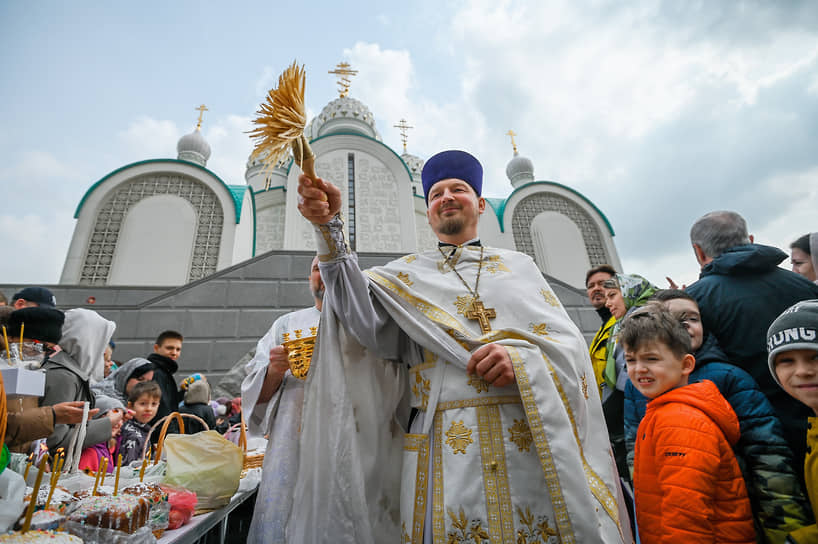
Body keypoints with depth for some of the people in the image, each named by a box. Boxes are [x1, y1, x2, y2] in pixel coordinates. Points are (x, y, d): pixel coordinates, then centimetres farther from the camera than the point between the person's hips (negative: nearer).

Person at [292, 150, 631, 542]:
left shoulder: (520, 265, 12)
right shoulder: (409, 274, 10)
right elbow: (364, 316, -9)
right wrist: (329, 227, -21)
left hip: (534, 443, 2)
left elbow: (570, 342, 5)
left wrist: (524, 358, -16)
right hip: (445, 452, -1)